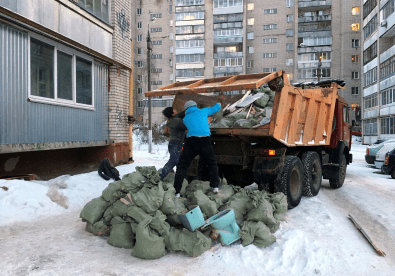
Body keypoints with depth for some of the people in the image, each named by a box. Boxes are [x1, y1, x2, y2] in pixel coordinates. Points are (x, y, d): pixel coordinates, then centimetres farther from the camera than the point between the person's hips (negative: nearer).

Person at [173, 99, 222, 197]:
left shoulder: (185, 119, 22)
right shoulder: (203, 111, 20)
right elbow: (216, 108, 34)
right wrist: (219, 101, 57)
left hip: (191, 141, 0)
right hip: (205, 141, 1)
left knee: (182, 166, 6)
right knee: (212, 164, 23)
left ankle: (176, 191, -2)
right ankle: (215, 186, 16)